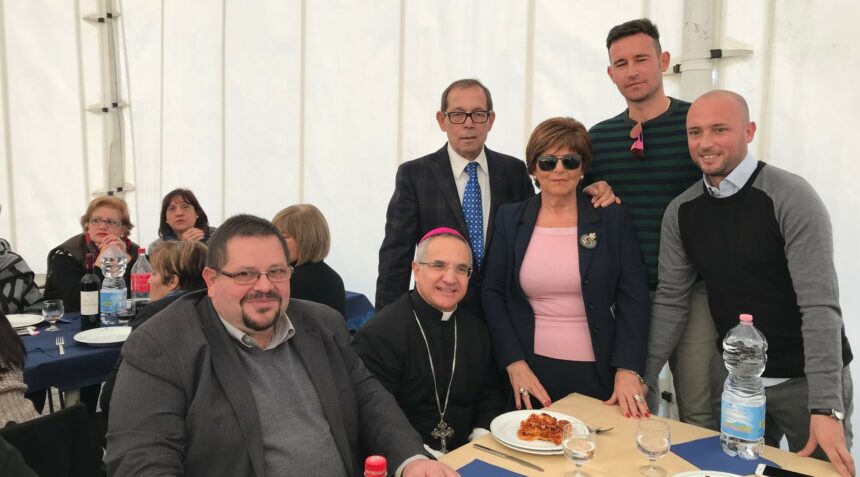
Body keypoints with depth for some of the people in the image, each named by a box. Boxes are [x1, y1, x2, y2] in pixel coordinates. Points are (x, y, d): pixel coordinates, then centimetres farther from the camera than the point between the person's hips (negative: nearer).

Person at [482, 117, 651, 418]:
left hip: (599, 373, 0)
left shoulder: (613, 218, -1)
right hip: (532, 372, 1)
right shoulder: (510, 218, 3)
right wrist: (514, 363, -7)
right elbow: (493, 293, 2)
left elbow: (633, 296, -4)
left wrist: (628, 371, -14)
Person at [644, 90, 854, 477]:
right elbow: (671, 300, 0)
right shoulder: (680, 212, -2)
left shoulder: (791, 198, -16)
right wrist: (642, 378, -5)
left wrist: (826, 407, -28)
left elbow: (820, 304, -22)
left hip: (804, 379, -4)